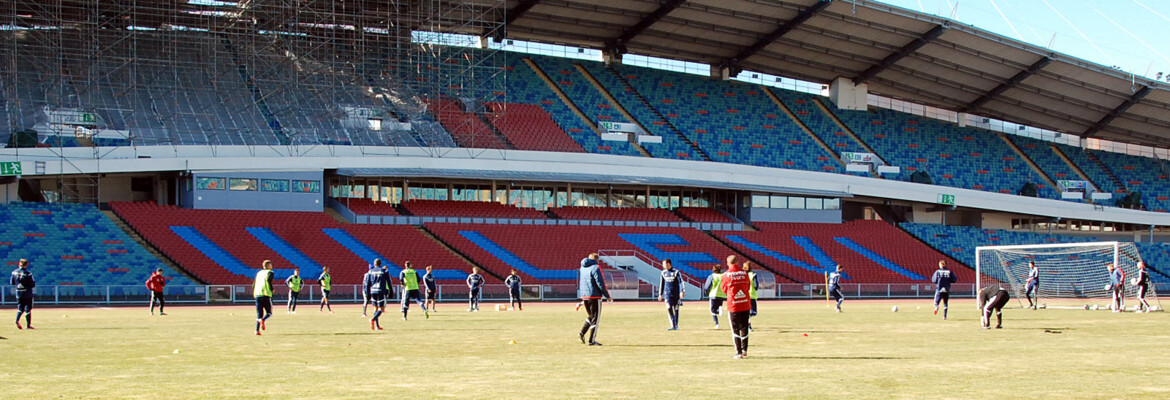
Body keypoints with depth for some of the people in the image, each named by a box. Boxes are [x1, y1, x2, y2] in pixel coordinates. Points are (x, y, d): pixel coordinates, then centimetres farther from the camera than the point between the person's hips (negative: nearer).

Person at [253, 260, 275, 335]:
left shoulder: (259, 273, 20)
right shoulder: (270, 272, 4)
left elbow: (253, 284, 16)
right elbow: (268, 280, -17)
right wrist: (272, 289, -5)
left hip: (257, 295, 5)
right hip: (266, 295, -5)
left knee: (259, 314, 8)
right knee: (269, 313, 6)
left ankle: (257, 330, -8)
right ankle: (263, 320, -27)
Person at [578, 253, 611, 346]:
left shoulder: (582, 268, 13)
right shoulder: (595, 268, -11)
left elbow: (579, 283, 17)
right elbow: (600, 284, -15)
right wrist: (607, 296, -6)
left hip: (584, 296, 7)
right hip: (594, 296, -7)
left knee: (591, 316, 21)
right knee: (595, 318, 1)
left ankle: (582, 333, 4)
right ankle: (592, 341, 1)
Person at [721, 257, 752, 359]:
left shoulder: (726, 275, -8)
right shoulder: (744, 273, 1)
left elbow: (724, 289, 5)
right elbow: (748, 287, 13)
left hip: (733, 306, -3)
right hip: (746, 305, 3)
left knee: (735, 330, 3)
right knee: (744, 328, 14)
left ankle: (739, 352, -1)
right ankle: (744, 350, 19)